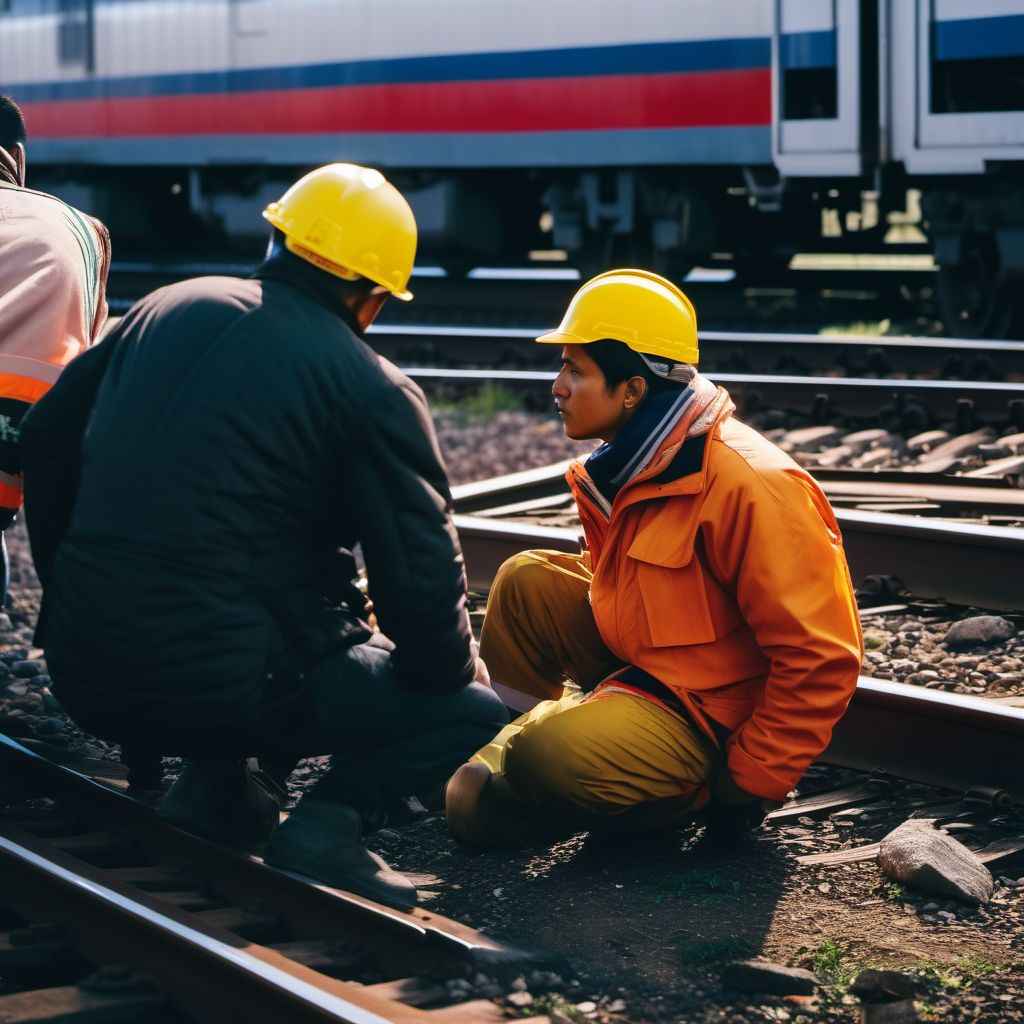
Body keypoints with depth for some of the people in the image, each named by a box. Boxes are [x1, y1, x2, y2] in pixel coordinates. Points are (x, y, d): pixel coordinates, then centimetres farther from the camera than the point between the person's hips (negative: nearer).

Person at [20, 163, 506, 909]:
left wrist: (79, 599, 30)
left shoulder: (168, 309, 10)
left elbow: (48, 442, 19)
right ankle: (329, 821, -11)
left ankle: (215, 785, 18)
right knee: (478, 710, 10)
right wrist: (449, 672, 11)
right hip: (228, 687, -6)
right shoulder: (374, 391, -7)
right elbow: (420, 582, -10)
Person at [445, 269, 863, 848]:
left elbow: (821, 658, -25)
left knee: (550, 759, -30)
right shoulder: (628, 468, 4)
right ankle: (495, 748, 6)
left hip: (713, 715, -9)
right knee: (527, 579, 3)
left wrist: (748, 785, -20)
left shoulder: (747, 485, -26)